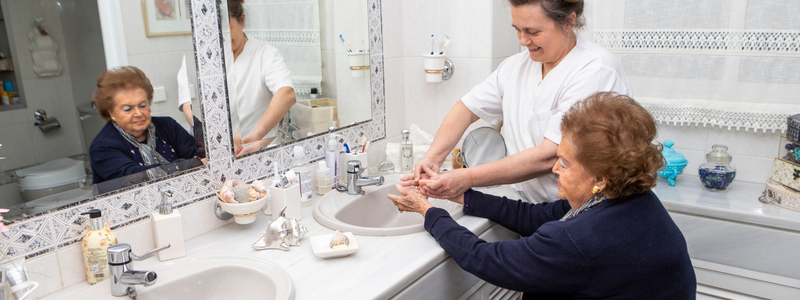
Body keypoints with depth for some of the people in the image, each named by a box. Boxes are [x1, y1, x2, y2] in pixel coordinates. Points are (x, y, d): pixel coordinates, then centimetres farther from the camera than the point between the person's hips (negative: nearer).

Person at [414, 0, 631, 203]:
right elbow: (468, 108, 11)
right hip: (529, 207, 6)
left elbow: (549, 157, -23)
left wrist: (468, 178, -25)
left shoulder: (596, 70, -17)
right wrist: (432, 158, -5)